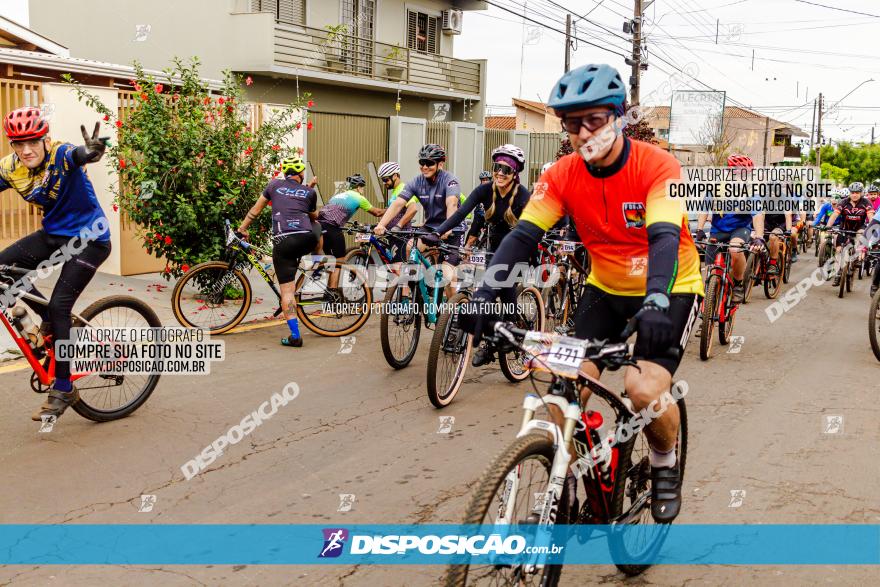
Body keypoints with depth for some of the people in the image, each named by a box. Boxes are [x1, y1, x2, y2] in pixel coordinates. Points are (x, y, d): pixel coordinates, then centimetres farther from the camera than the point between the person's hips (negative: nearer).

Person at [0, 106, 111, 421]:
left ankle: (63, 389, -3)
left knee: (59, 306, -14)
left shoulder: (60, 155, -24)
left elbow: (78, 155, -46)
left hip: (88, 237, -6)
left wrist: (92, 151, -70)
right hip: (54, 234, 7)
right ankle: (50, 321, 11)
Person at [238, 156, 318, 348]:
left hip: (282, 242, -1)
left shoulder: (275, 184, 17)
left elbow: (256, 209, 21)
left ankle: (295, 335, -6)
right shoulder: (309, 192, 15)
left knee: (287, 290, 1)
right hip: (307, 240, 1)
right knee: (318, 228, 36)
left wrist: (241, 229, 31)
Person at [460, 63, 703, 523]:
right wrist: (487, 290, -35)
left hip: (669, 289, -4)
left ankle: (665, 464, 10)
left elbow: (665, 237, -36)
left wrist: (656, 303, -53)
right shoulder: (563, 175, -11)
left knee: (645, 389, -23)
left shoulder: (657, 166, -22)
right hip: (606, 288, 4)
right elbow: (524, 234, -19)